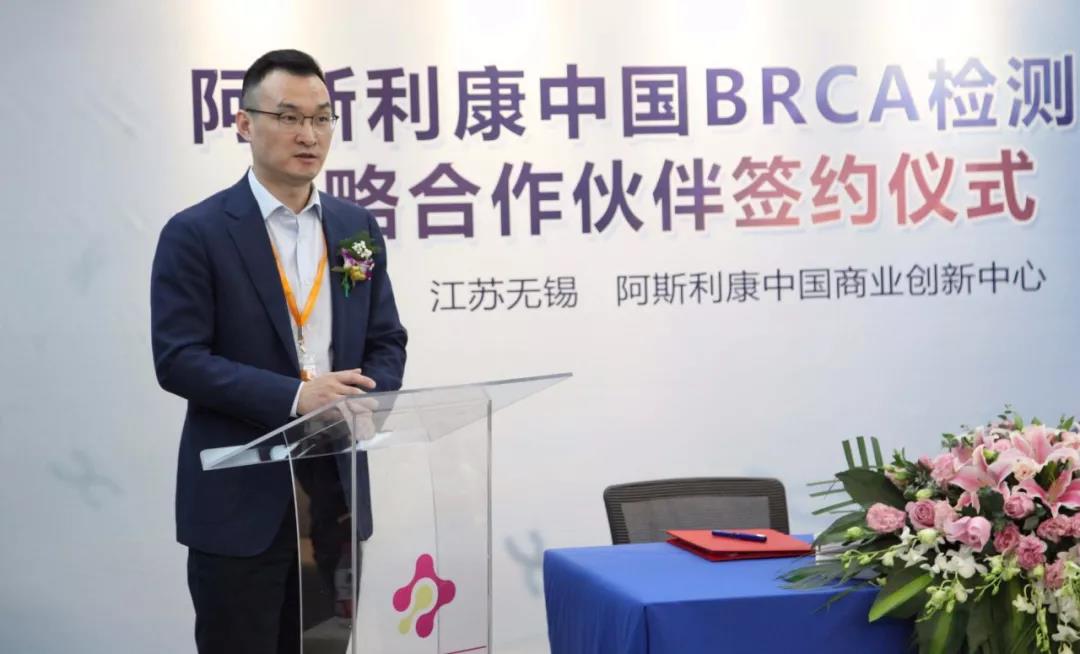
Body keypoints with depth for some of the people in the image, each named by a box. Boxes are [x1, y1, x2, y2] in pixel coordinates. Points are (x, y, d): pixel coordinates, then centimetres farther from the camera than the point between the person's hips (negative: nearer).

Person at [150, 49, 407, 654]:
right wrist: (294, 396, -22)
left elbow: (387, 342, 11)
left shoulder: (357, 227, 9)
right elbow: (178, 359, -13)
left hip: (337, 490, 5)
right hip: (240, 498, -5)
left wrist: (365, 402, -11)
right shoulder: (196, 233, -7)